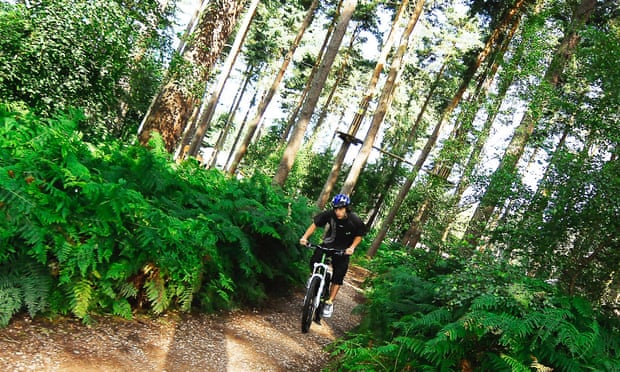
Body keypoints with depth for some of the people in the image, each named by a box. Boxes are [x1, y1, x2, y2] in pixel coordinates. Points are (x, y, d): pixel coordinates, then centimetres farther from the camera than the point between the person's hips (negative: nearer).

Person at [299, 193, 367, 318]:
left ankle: (329, 303, 9)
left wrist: (352, 247, -22)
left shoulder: (355, 221, -23)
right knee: (314, 263, -18)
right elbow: (315, 224, -13)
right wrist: (305, 237, -26)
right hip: (328, 244, 1)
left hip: (343, 250, -1)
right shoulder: (330, 214, -23)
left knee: (338, 277, -4)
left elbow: (359, 236, -6)